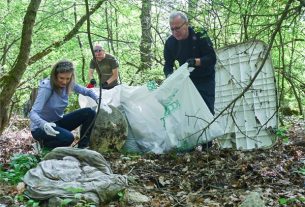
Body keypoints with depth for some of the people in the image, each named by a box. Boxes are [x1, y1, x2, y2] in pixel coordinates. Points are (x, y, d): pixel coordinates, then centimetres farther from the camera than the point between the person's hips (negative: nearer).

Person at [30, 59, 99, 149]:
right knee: (68, 137, -35)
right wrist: (44, 124, -55)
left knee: (89, 113, -9)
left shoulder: (69, 84, -8)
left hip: (57, 122, 7)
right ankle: (44, 144, -4)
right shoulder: (47, 88, -26)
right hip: (41, 127, -7)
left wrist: (99, 100, -14)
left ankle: (82, 148, 1)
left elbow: (87, 91, 7)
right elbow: (33, 113, -33)